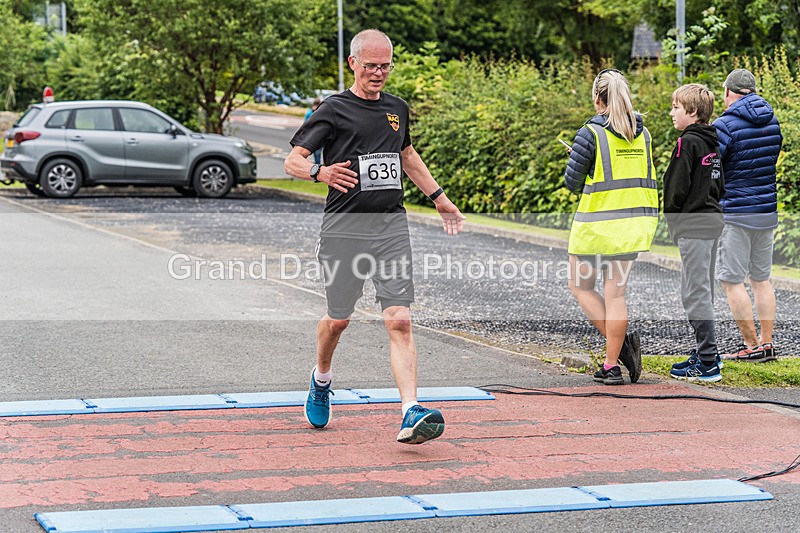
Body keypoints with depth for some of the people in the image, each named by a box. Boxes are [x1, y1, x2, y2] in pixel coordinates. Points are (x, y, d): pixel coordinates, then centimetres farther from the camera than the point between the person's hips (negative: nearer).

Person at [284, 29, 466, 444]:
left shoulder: (396, 109, 14)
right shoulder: (334, 110, -3)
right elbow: (292, 161, -6)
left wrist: (439, 198, 35)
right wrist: (321, 172, -27)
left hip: (391, 226, 3)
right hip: (345, 227, -3)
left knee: (399, 321, -10)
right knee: (338, 319, 9)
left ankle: (411, 415, -18)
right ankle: (321, 381, 40)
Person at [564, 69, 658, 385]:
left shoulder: (591, 134, -12)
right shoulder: (642, 133, 6)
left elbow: (572, 181, -7)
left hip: (597, 222, -5)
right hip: (635, 221, 5)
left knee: (580, 287, 12)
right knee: (615, 293, 9)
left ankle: (622, 341, -4)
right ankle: (612, 365, 6)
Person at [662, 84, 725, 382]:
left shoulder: (688, 143, -15)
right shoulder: (713, 143, 13)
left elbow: (677, 186, -18)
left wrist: (671, 212, -2)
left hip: (693, 224, -10)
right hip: (712, 220, 10)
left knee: (695, 293, -7)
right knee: (702, 291, 17)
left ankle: (707, 363, -8)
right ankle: (707, 352, 23)